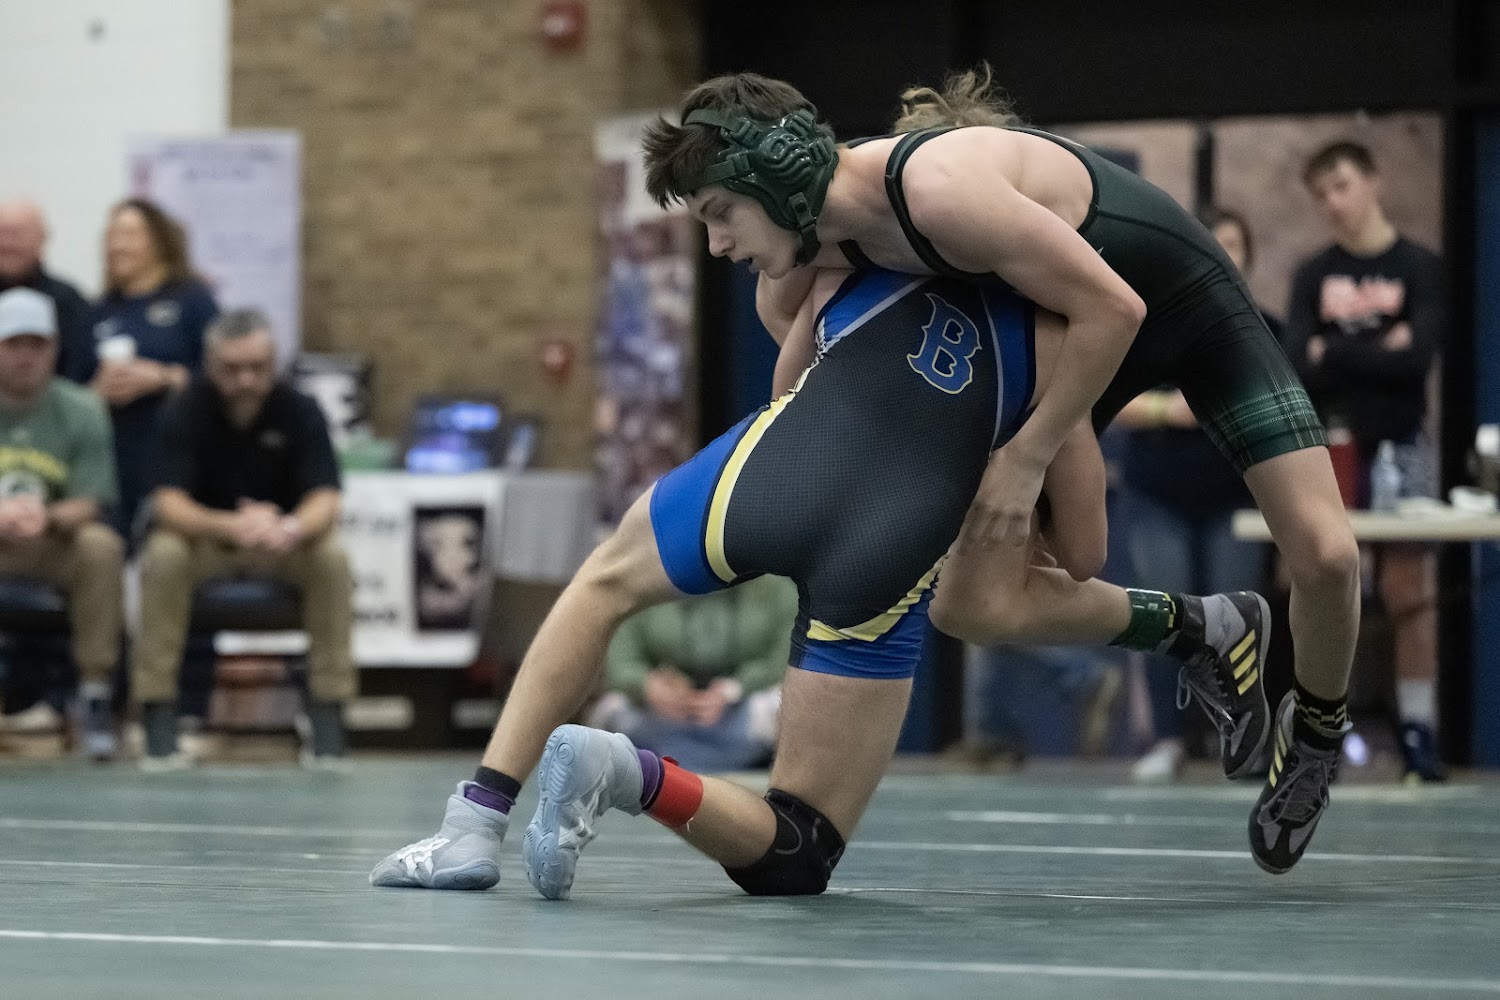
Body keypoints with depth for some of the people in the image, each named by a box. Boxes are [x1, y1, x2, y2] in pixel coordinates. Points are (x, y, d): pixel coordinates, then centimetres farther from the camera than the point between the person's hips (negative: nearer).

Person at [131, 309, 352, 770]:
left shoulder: (299, 411, -13)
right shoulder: (185, 412, -15)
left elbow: (325, 500, -21)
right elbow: (169, 503, -24)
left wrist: (293, 530, -46)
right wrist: (232, 526, -45)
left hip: (285, 539, 1)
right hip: (204, 536, -1)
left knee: (331, 555, -30)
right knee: (163, 555, -33)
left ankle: (328, 713, -23)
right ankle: (158, 712, -27)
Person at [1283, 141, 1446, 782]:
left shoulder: (1419, 268, 1)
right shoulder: (1313, 276, 9)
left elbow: (1419, 357, -13)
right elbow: (1298, 362, -5)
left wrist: (1335, 354, -8)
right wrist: (1380, 352, -12)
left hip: (1399, 446, -2)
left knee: (1410, 592, -4)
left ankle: (1418, 729, -1)